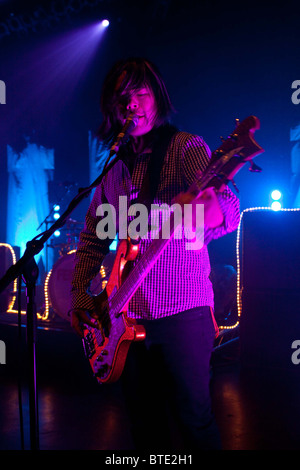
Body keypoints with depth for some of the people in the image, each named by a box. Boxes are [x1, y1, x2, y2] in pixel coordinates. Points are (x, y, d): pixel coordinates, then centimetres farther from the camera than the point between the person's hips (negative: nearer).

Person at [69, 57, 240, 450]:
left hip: (183, 313, -5)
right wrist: (80, 296, 7)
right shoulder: (114, 169, 13)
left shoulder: (186, 148, -6)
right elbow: (92, 239, 18)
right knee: (145, 423, 15)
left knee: (195, 420, 2)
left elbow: (230, 211, -23)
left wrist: (208, 210, -46)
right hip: (127, 317, 6)